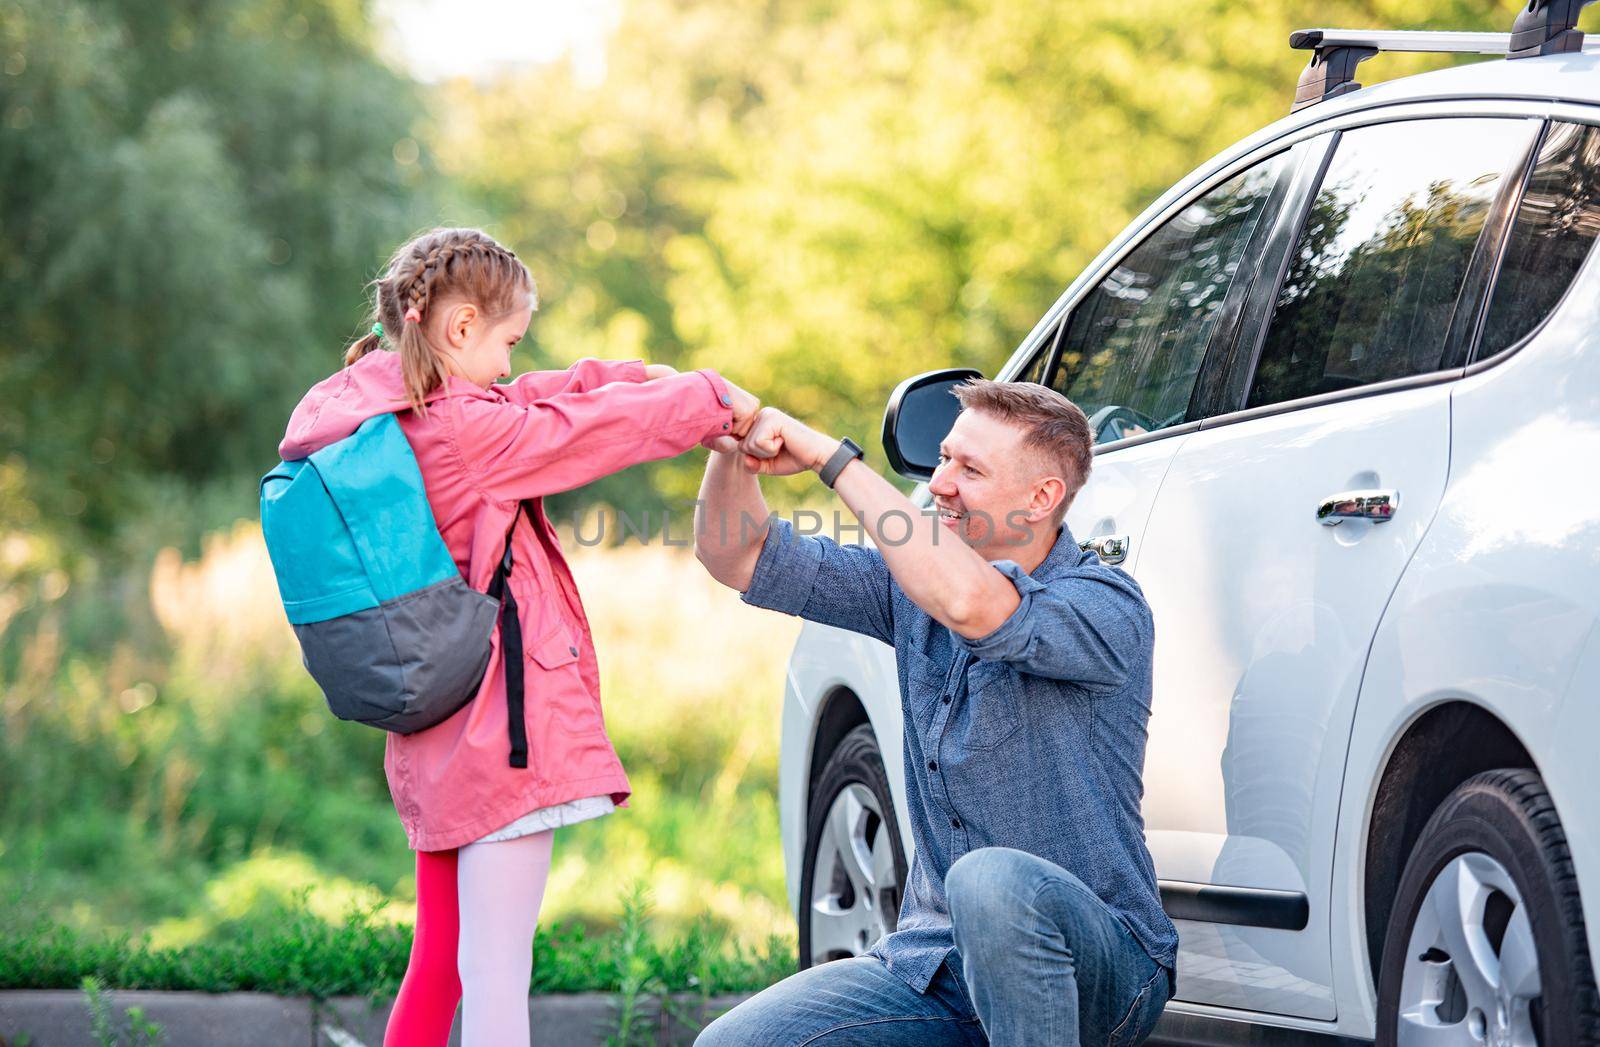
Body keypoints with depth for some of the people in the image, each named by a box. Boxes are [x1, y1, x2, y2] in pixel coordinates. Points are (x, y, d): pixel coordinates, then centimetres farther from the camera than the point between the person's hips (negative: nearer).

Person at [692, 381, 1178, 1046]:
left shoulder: (1106, 606, -14)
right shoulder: (919, 584, 8)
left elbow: (971, 605, -34)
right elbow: (740, 558, 8)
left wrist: (832, 458, -29)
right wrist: (732, 448, -14)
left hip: (1101, 968, -6)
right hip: (934, 964, 6)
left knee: (992, 880, -39)